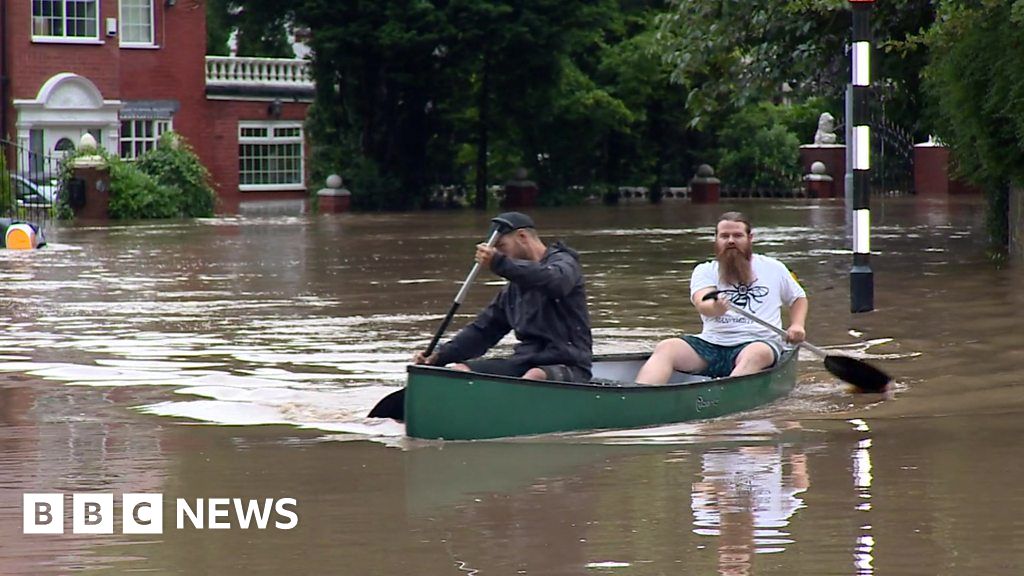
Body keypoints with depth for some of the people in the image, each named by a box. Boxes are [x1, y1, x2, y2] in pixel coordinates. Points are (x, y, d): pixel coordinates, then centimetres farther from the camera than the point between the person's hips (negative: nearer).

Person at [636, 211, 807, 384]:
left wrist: (797, 325, 7)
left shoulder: (773, 268, 16)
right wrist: (714, 308, -33)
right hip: (711, 343, 2)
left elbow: (799, 297, 29)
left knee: (756, 354, -39)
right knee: (666, 348, -24)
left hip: (758, 341, -2)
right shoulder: (705, 271, 12)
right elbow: (702, 303, -8)